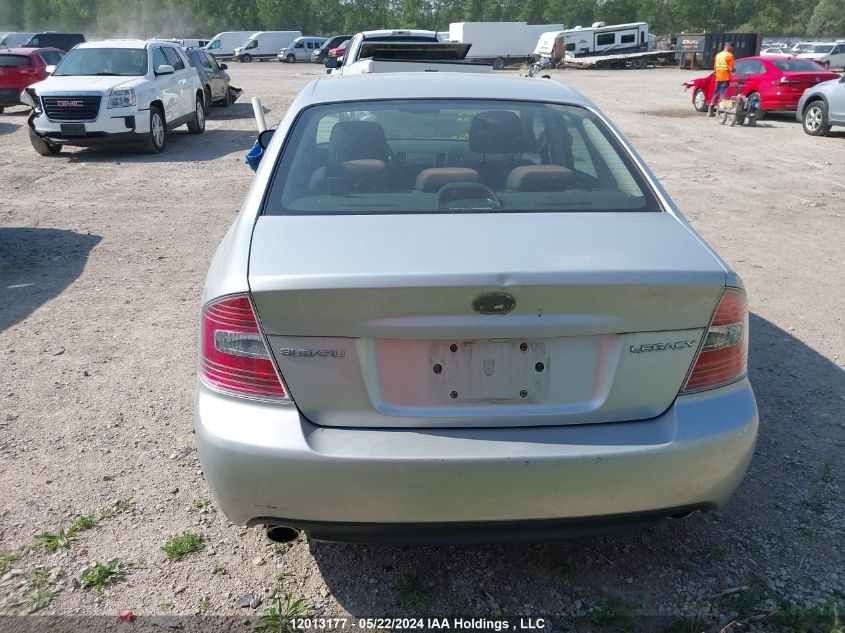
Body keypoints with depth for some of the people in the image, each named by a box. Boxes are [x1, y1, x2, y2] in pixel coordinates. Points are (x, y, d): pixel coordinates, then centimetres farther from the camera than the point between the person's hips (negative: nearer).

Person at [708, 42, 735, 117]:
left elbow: (714, 67, 14)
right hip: (725, 77, -6)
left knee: (716, 93, 12)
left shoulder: (718, 55, 13)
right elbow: (731, 69, -12)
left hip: (718, 77, 6)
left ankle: (710, 111, 11)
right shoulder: (730, 56, -8)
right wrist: (733, 70, 8)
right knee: (723, 94, -5)